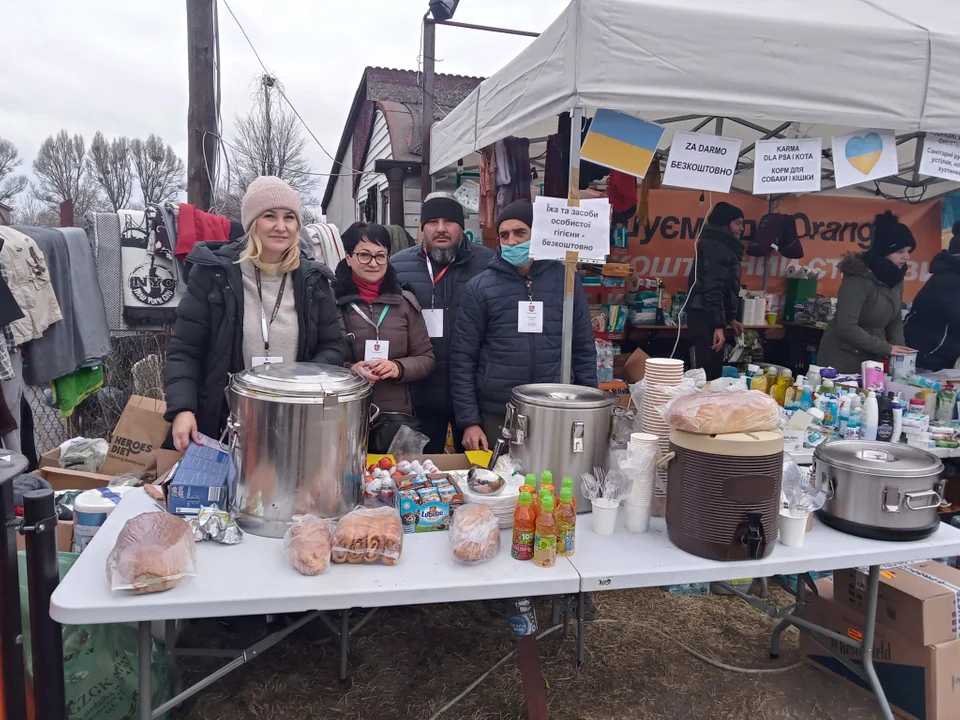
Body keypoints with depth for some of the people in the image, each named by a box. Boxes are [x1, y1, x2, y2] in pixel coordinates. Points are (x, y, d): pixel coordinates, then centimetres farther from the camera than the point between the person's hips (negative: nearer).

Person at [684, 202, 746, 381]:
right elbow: (711, 288, -22)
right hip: (706, 318, -11)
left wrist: (730, 318, 23)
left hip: (709, 317, 11)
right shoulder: (715, 247, -12)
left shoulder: (722, 247, 20)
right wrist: (718, 325, -25)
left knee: (712, 371, 12)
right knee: (708, 372, -11)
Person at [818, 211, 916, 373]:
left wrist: (900, 351, -4)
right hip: (842, 357, -7)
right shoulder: (859, 277, -20)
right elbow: (846, 327, -26)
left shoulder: (895, 277, 3)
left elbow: (895, 320, 10)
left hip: (871, 357, 7)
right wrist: (887, 348, -21)